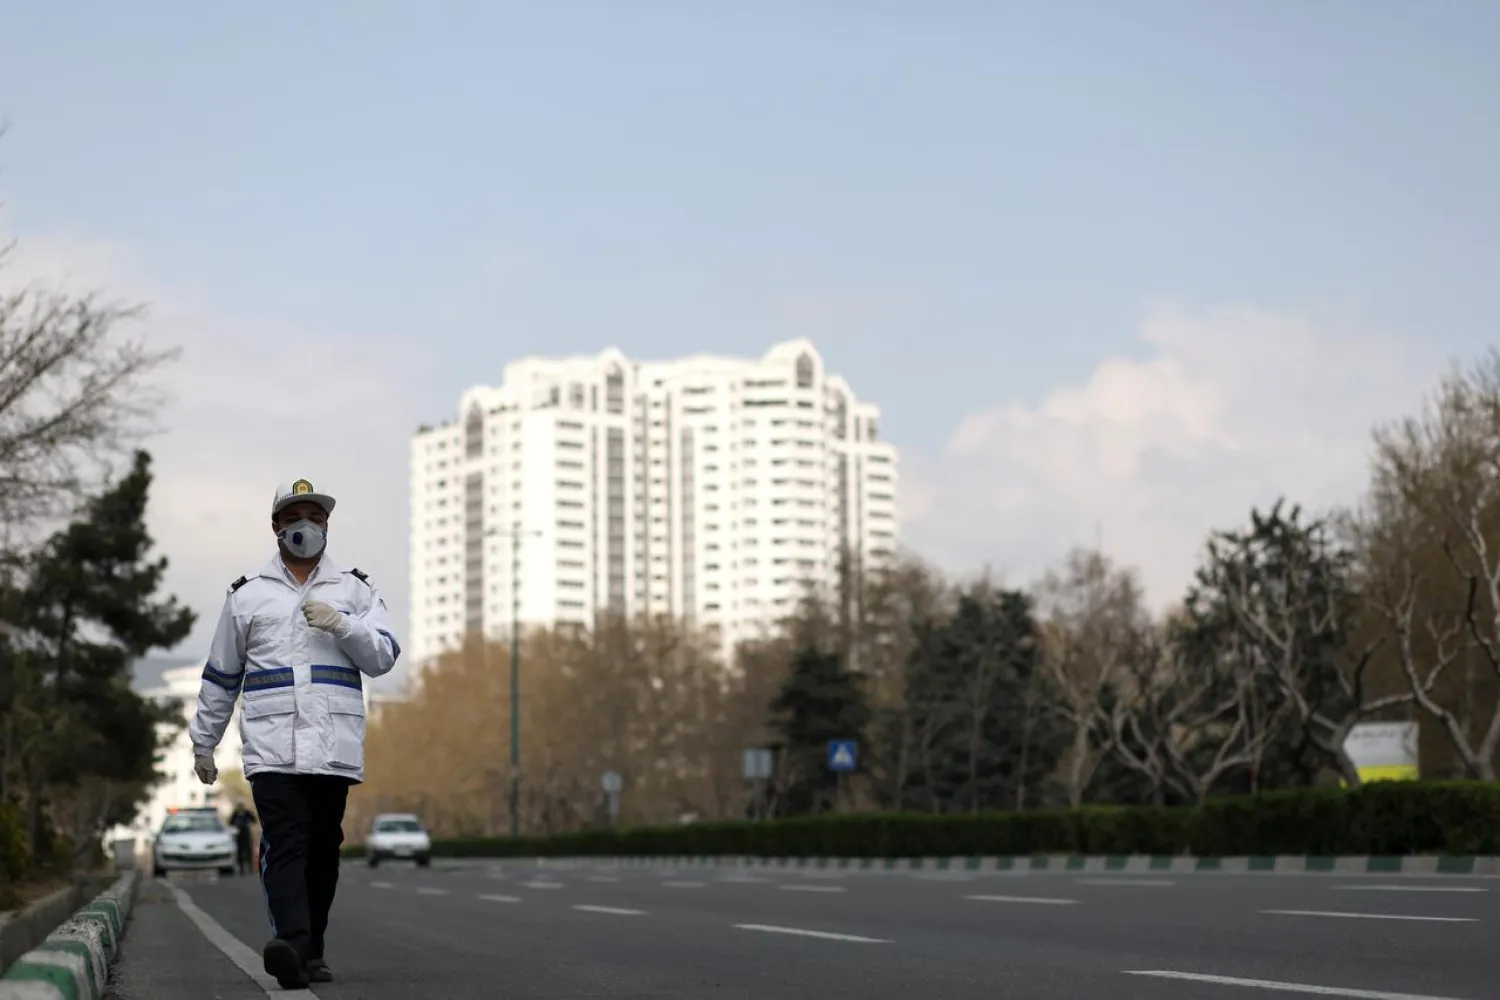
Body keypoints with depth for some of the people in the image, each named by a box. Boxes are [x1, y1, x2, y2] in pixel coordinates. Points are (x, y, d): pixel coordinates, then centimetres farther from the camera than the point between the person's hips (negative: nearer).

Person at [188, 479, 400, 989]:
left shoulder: (355, 590, 13)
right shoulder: (247, 594, 12)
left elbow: (383, 657, 2)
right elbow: (220, 676, 17)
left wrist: (341, 624, -14)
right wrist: (203, 742, 19)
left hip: (335, 749, 2)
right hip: (272, 749, -1)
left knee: (322, 850, 5)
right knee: (285, 843, -16)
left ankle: (310, 952, 13)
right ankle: (291, 941, -30)